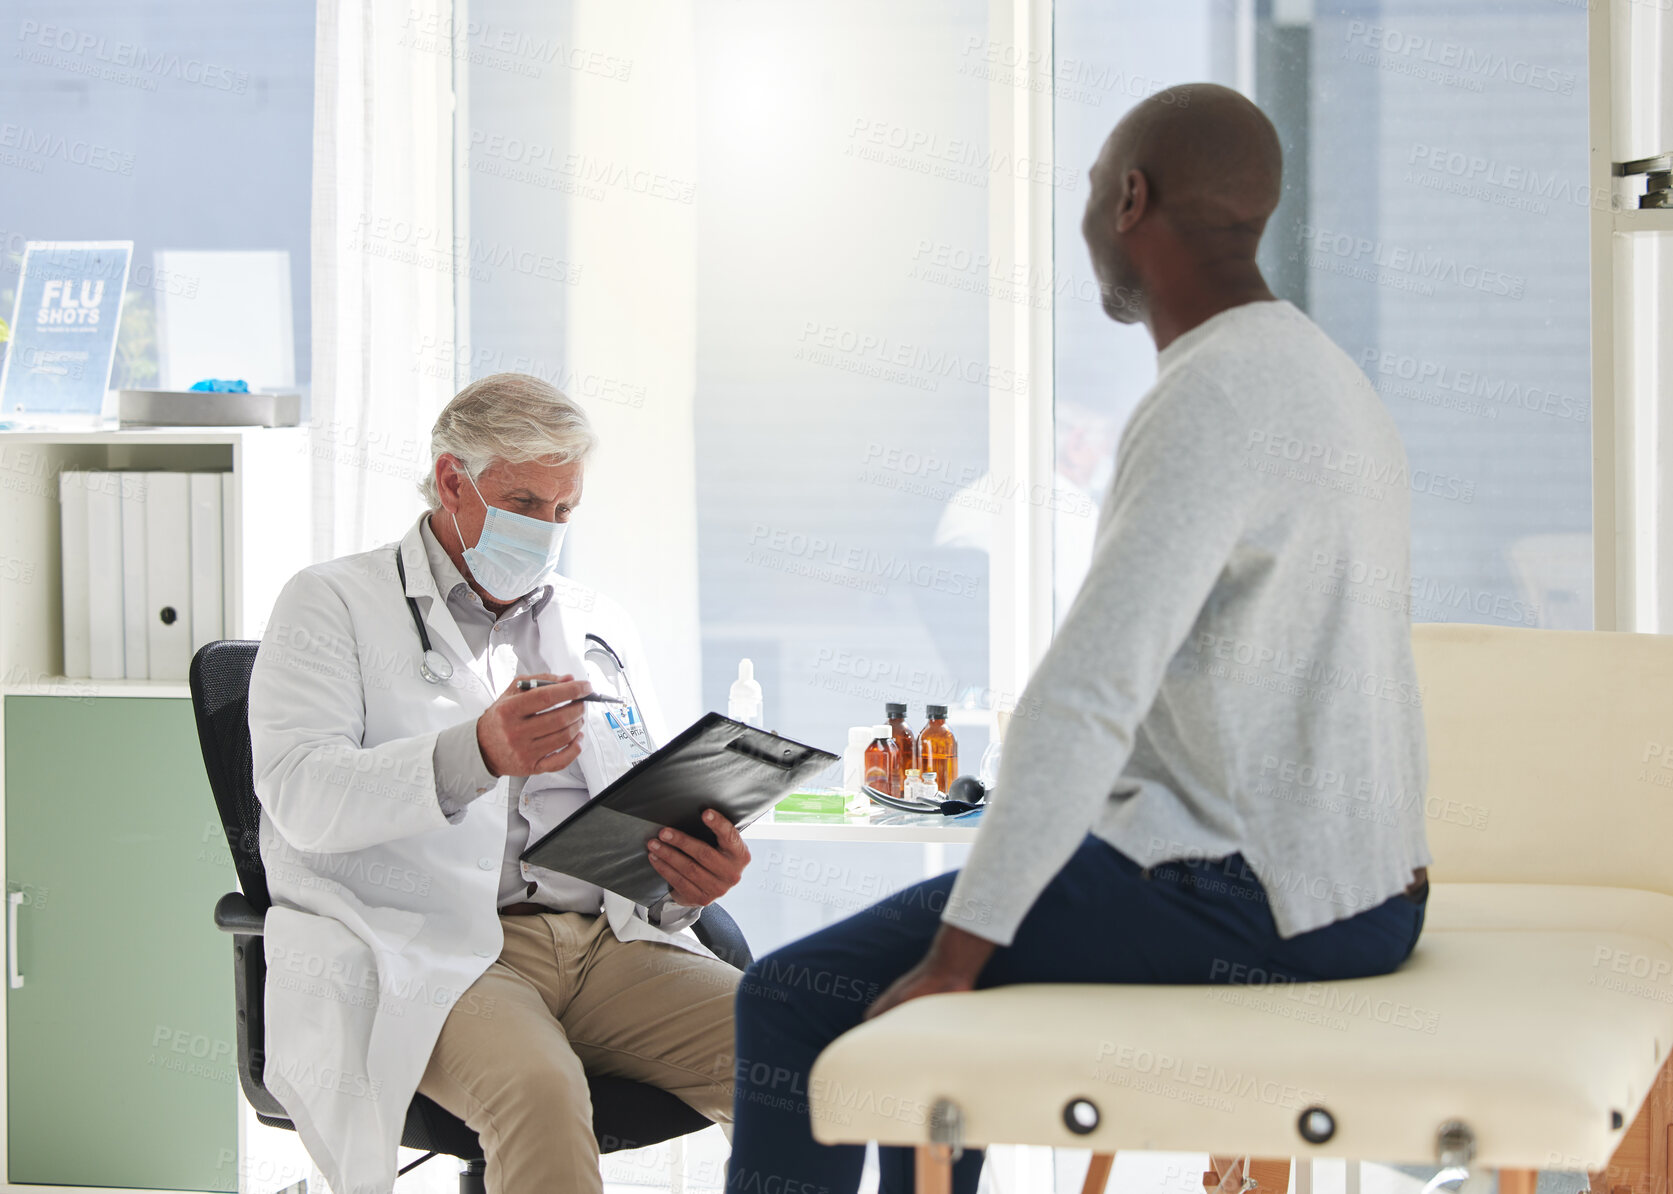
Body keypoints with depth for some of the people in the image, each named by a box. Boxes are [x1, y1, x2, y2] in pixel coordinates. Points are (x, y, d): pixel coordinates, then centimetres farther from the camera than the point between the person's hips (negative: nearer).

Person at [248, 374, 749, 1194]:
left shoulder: (597, 627, 26)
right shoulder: (333, 604, 9)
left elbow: (658, 811, 25)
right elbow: (301, 795, -7)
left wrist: (690, 875, -2)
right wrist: (474, 755, -24)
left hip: (606, 940, 5)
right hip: (428, 949, -5)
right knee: (537, 1088, -38)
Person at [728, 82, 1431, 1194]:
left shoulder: (1212, 402, -19)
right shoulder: (1331, 384, 14)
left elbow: (1088, 692, -26)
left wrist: (955, 956, -22)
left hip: (1234, 904, -10)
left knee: (798, 998, -2)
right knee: (923, 936, 28)